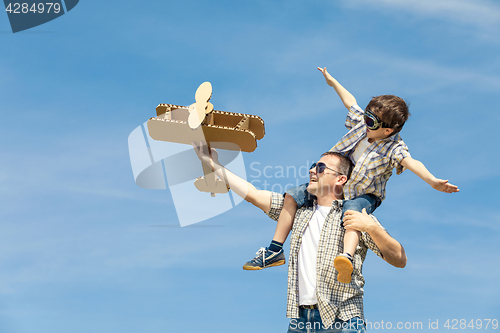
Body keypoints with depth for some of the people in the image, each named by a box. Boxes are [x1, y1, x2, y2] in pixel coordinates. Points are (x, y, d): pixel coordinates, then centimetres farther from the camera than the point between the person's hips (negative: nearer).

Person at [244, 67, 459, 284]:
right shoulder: (361, 123, -5)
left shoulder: (394, 148, -24)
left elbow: (411, 162, -43)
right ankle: (275, 250, 4)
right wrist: (333, 82, 26)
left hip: (363, 195, -7)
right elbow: (350, 101, 13)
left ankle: (346, 257, -64)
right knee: (292, 197, 0)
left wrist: (432, 181, -61)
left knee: (351, 212, -42)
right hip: (335, 186, 7)